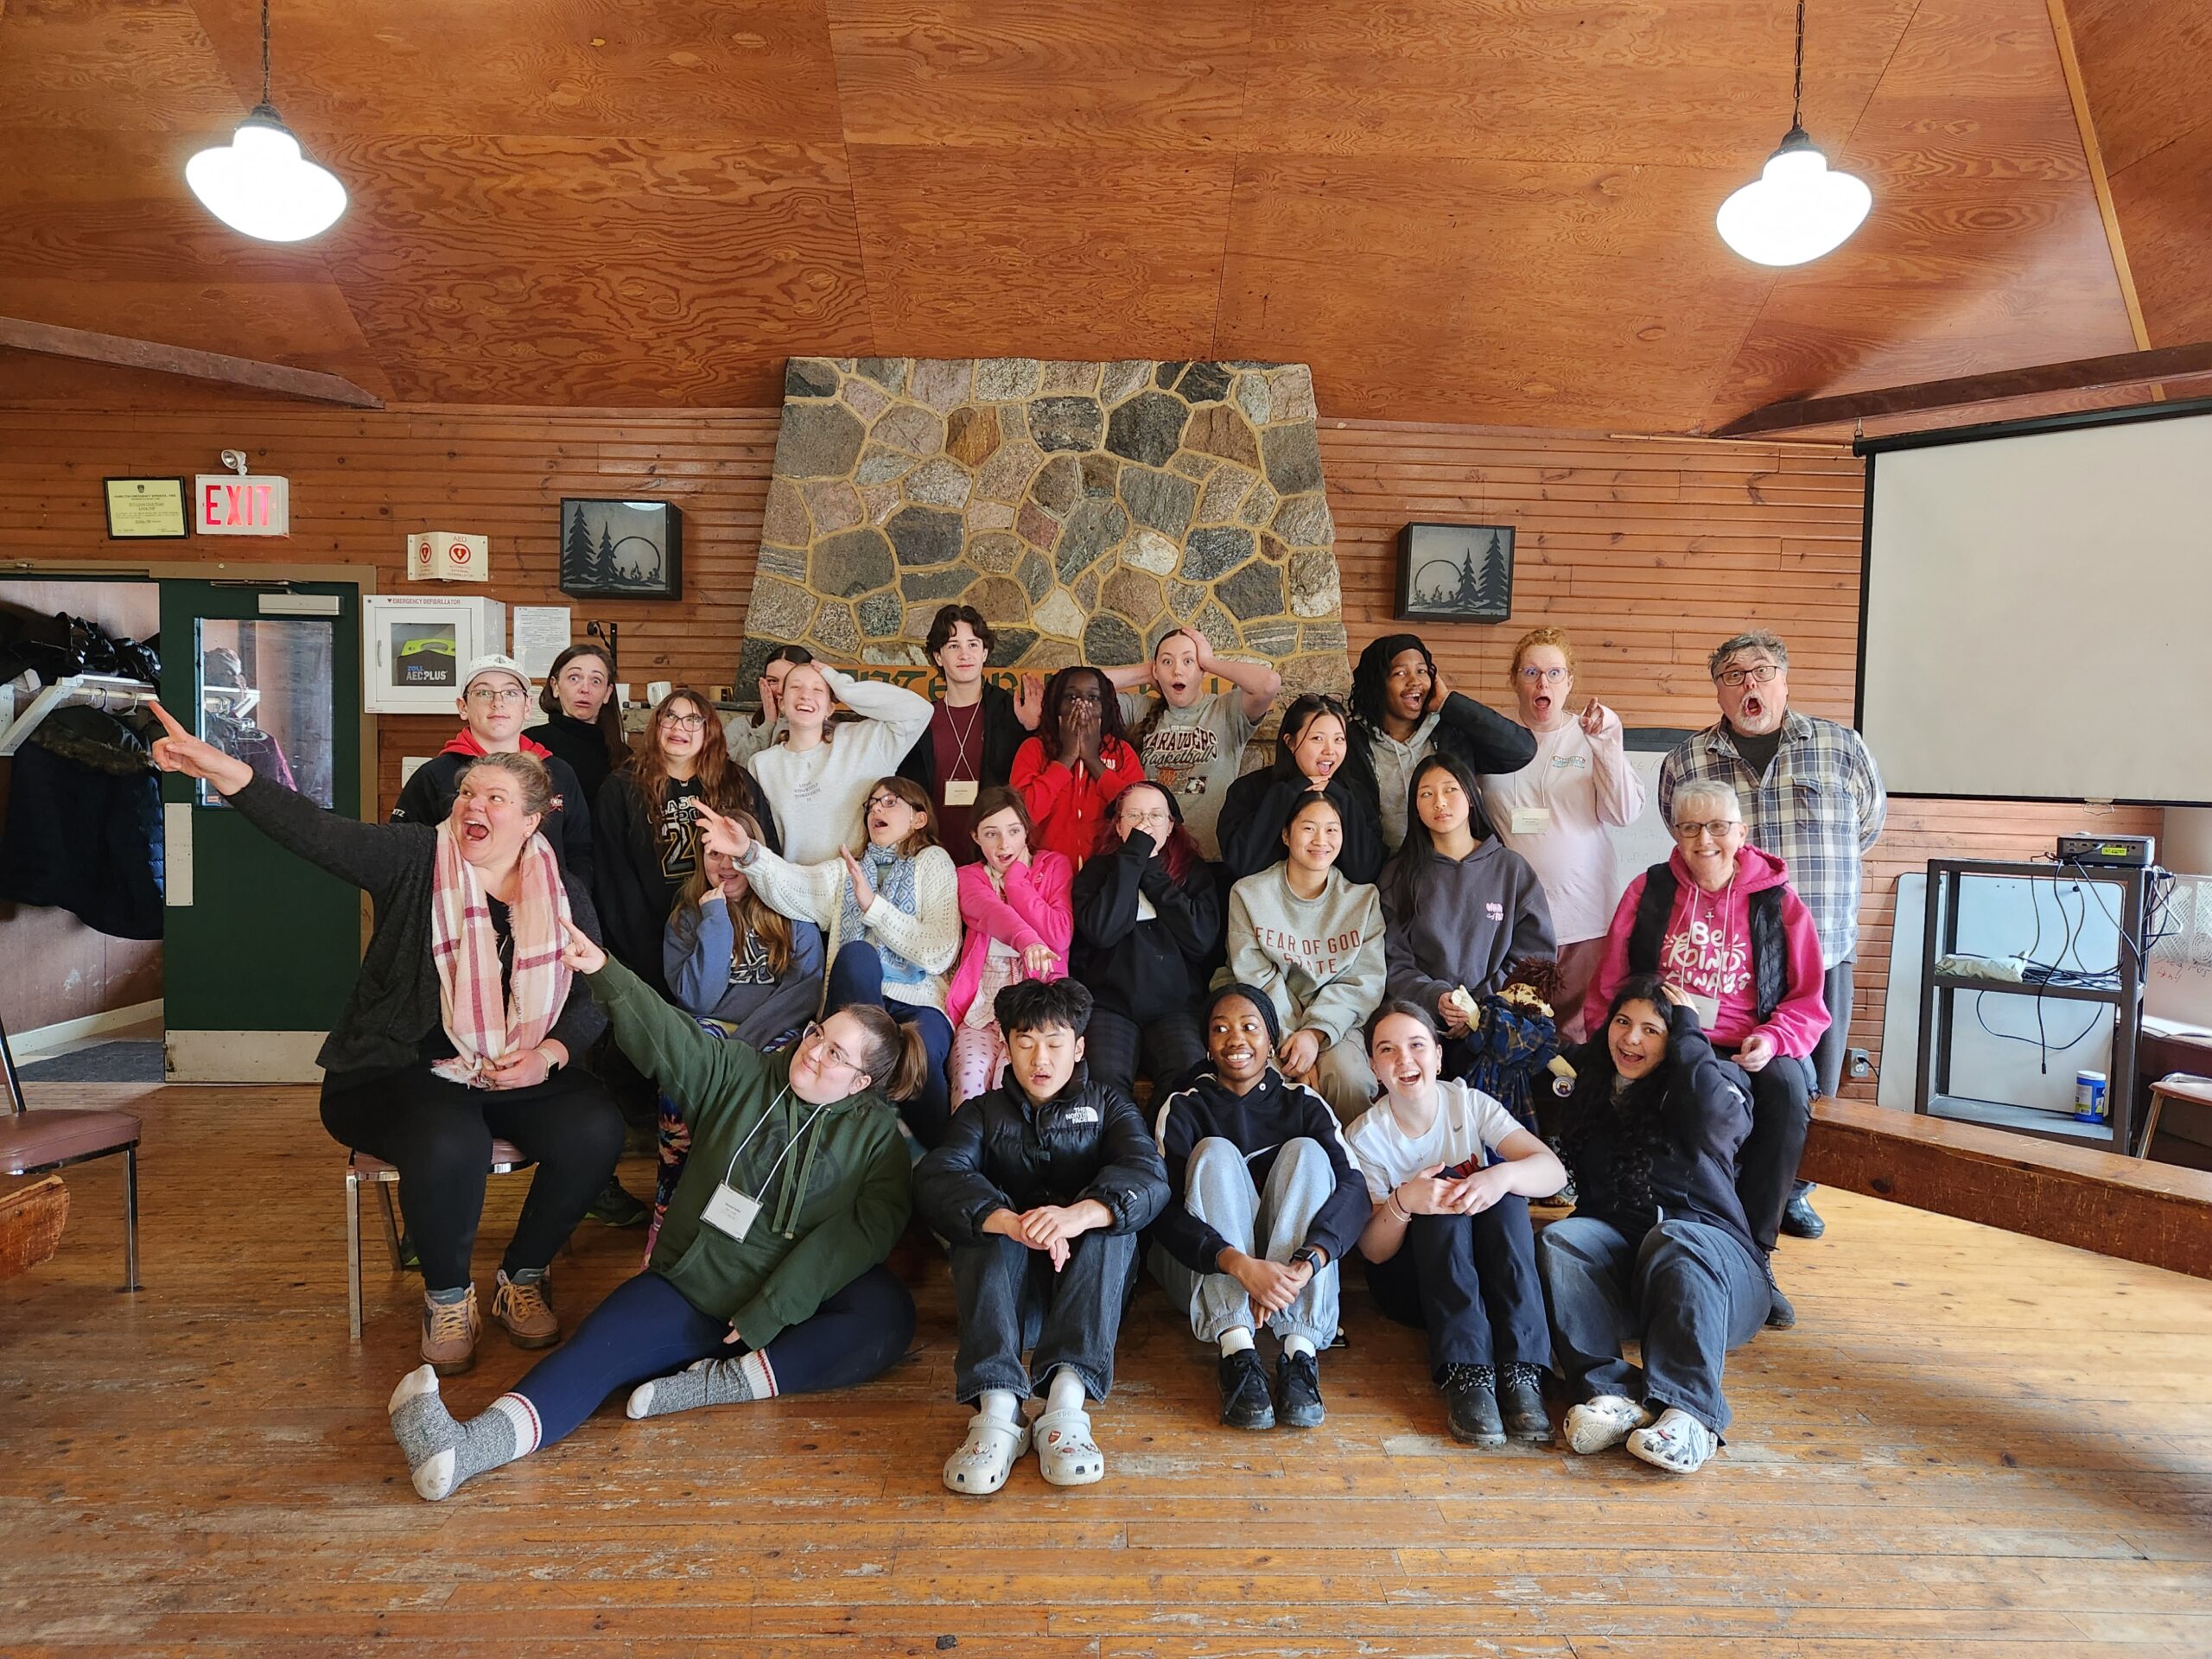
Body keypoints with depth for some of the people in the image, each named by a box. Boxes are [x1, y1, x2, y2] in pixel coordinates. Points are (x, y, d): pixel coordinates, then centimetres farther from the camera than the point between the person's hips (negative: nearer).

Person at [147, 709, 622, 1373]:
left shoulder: (564, 893, 6)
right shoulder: (416, 859, -3)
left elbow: (595, 996, 7)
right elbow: (318, 832, -21)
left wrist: (551, 1052, -13)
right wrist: (228, 774, -38)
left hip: (519, 1076, 3)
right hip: (402, 1071, -3)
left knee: (595, 1128, -24)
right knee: (449, 1144, -35)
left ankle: (522, 1280, 3)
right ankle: (447, 1295, -2)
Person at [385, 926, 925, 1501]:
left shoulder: (877, 1135, -1)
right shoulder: (740, 1075, 6)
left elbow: (864, 1232, -13)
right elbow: (665, 1035, -8)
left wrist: (767, 1314, -21)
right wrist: (605, 973, -26)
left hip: (796, 1308, -1)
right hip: (691, 1288, 2)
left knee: (889, 1316, -31)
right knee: (598, 1347, -25)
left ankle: (730, 1381, -32)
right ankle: (472, 1444, -47)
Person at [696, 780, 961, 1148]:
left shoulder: (932, 862, 14)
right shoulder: (846, 870, 25)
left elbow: (940, 954, -1)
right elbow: (793, 887, 0)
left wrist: (872, 904, -6)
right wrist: (750, 854, -20)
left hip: (917, 1002, -3)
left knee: (919, 1053, -37)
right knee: (856, 952, -30)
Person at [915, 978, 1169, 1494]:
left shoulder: (1107, 1105, 16)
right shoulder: (984, 1112, 16)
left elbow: (1148, 1174, -8)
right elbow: (937, 1177, -8)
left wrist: (1081, 1213, -32)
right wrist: (1011, 1222, -30)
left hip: (1089, 1283, 0)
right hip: (1005, 1292, 0)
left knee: (1108, 1221, -26)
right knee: (990, 1224, -27)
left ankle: (1067, 1399, -42)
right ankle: (997, 1408, -43)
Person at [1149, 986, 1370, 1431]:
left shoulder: (1303, 1104, 4)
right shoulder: (1184, 1108, 0)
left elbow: (1353, 1186, -14)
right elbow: (1164, 1210, -16)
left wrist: (1306, 1264, -35)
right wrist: (1241, 1265, -35)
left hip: (1287, 1272, 1)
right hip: (1204, 1274, -1)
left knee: (1306, 1151, -19)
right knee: (1216, 1152, -22)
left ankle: (1300, 1349, -35)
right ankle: (1237, 1351, -38)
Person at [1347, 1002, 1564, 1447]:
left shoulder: (1469, 1104, -6)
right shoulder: (1365, 1136, -9)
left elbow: (1553, 1169, -18)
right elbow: (1373, 1251, -13)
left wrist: (1503, 1176, -41)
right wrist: (1402, 1203, -35)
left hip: (1490, 1272, 2)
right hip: (1410, 1283, -2)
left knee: (1501, 1176, -27)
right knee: (1441, 1190, -29)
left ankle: (1521, 1372, -36)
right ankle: (1465, 1373, -39)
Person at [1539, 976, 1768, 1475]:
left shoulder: (1710, 1081, 8)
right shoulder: (1590, 1087, 20)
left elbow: (1718, 1122, -17)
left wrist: (1688, 1034, -5)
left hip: (1706, 1245, -3)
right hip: (1617, 1245, 3)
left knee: (1674, 1241, -37)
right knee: (1557, 1243, -29)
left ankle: (1689, 1412, -48)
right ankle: (1614, 1394, -43)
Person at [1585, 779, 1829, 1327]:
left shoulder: (1777, 900, 8)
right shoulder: (1648, 891, 10)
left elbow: (1808, 1000, 9)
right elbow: (1609, 985, 13)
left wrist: (1773, 1040, -11)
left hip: (1750, 1054, 1)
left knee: (1787, 1090, -33)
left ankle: (1753, 1254, -18)